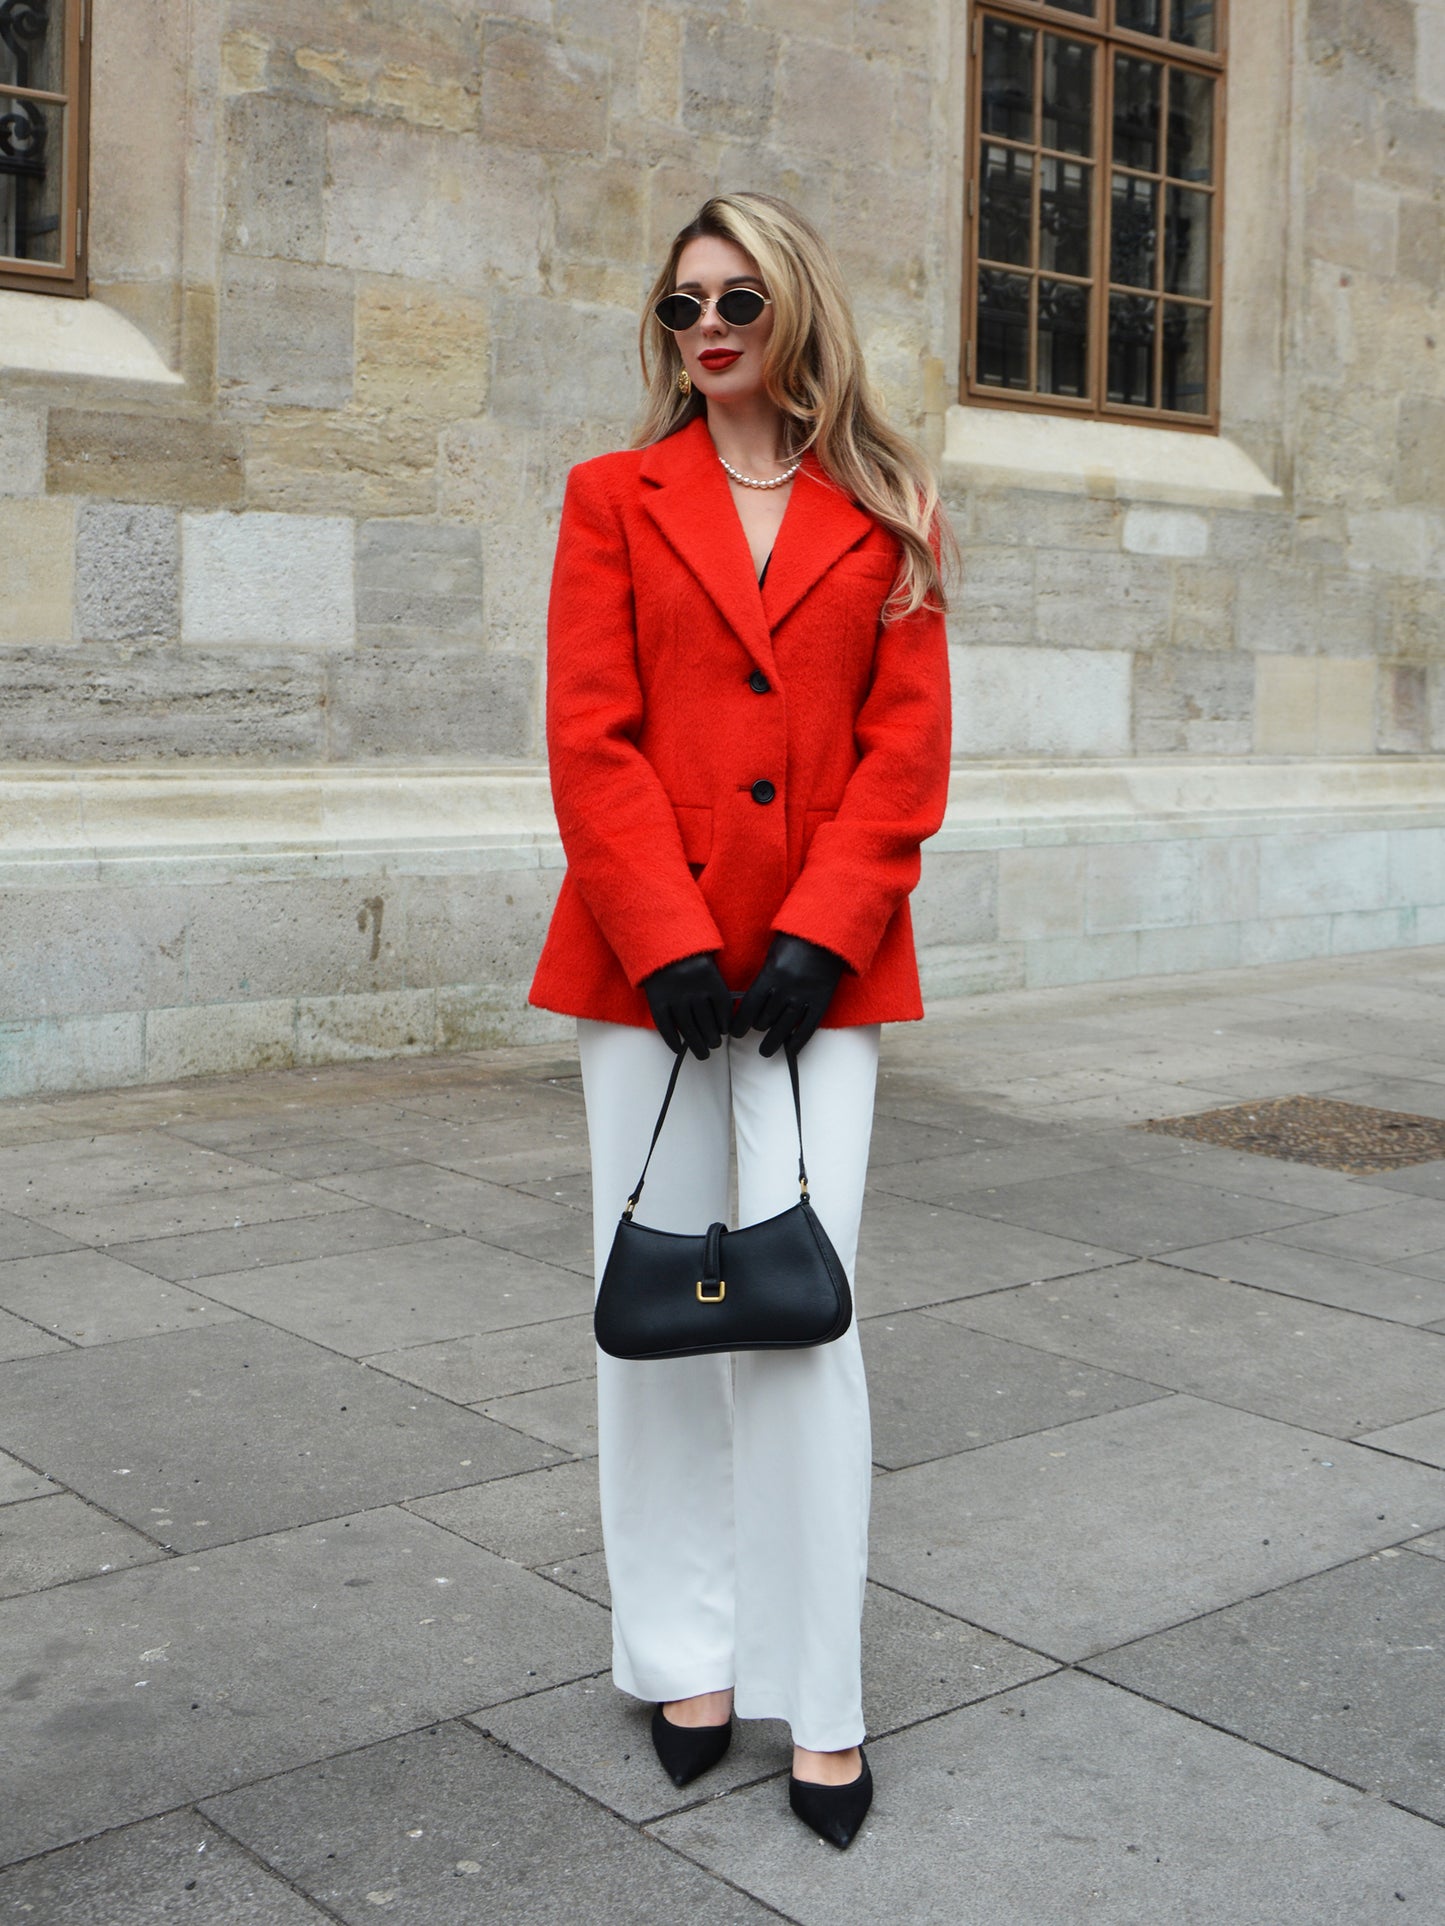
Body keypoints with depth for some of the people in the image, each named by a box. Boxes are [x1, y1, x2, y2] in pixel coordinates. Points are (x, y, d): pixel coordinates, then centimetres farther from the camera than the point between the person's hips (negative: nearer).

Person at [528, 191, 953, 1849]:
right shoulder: (615, 499, 7)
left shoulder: (884, 518, 8)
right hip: (642, 953, 1)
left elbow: (907, 750, 2)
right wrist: (671, 948, -12)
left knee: (803, 1310, -5)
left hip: (820, 963, -1)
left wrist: (814, 941, -11)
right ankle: (685, 1655, 22)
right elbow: (590, 739, -2)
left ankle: (818, 1705, 7)